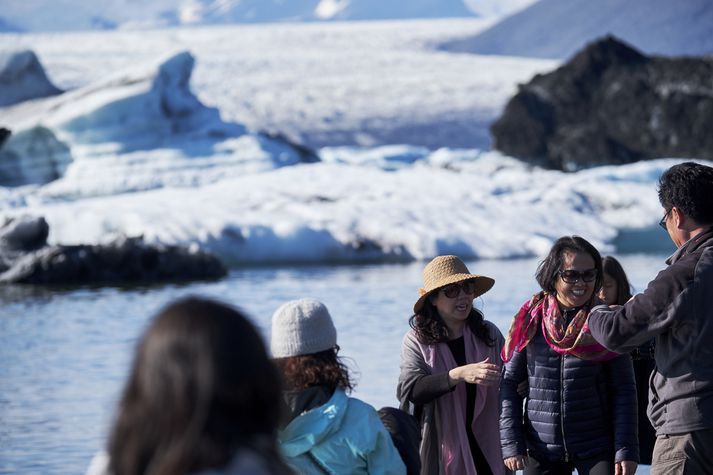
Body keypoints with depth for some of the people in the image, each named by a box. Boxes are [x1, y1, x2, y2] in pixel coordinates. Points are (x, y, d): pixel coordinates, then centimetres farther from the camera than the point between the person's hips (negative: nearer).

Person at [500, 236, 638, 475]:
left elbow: (624, 390, -1)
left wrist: (626, 450, -8)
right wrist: (511, 443, -3)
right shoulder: (531, 321, 2)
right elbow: (509, 383, 5)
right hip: (541, 450, 2)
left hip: (597, 451, -2)